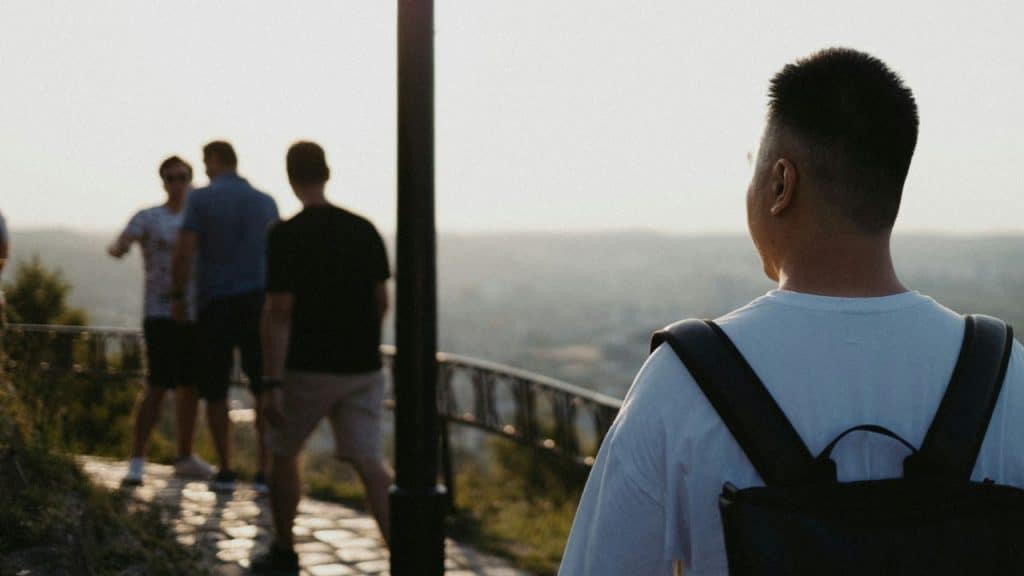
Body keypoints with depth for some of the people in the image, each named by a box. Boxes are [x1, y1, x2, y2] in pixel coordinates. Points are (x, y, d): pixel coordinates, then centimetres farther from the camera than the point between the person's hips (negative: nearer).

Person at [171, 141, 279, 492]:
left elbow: (184, 253, -11)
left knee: (215, 391, 10)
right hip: (258, 304, 2)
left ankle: (225, 472, 13)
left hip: (216, 305, -2)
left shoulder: (201, 199, -3)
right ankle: (266, 472, -2)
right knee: (265, 391, 3)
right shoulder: (266, 202, 9)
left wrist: (178, 296, 1)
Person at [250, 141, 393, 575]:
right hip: (363, 367, 4)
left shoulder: (286, 235, -11)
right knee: (368, 460, 3)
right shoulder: (364, 230, 4)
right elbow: (381, 302, 9)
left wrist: (272, 382, -13)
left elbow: (279, 314, -15)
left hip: (308, 366, -4)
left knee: (283, 453, 17)